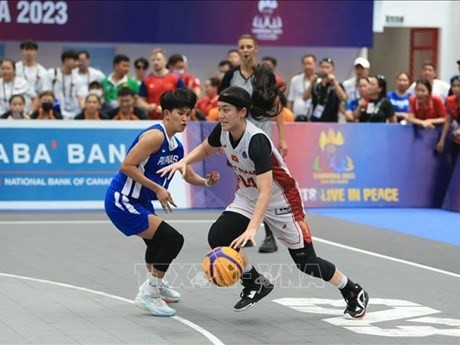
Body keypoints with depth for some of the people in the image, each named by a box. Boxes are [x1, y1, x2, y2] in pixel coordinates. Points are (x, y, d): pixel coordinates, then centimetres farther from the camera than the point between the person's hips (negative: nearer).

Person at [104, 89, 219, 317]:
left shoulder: (176, 145, 7)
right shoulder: (155, 136, -21)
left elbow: (189, 176, 18)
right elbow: (126, 166, -25)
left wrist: (207, 181, -4)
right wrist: (157, 188, -24)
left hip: (140, 202, 10)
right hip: (122, 201, -10)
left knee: (157, 240, 32)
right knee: (172, 239, -18)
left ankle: (156, 285, 58)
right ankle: (148, 294, -7)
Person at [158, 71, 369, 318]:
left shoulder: (257, 141, -35)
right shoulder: (222, 132, -13)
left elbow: (266, 191, -41)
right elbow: (205, 149, 11)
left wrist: (251, 229, -51)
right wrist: (184, 161, -10)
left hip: (280, 201, -6)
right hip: (247, 197, 7)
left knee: (305, 261, 0)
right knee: (218, 237, -15)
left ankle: (354, 293, 25)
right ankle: (255, 284, 7)